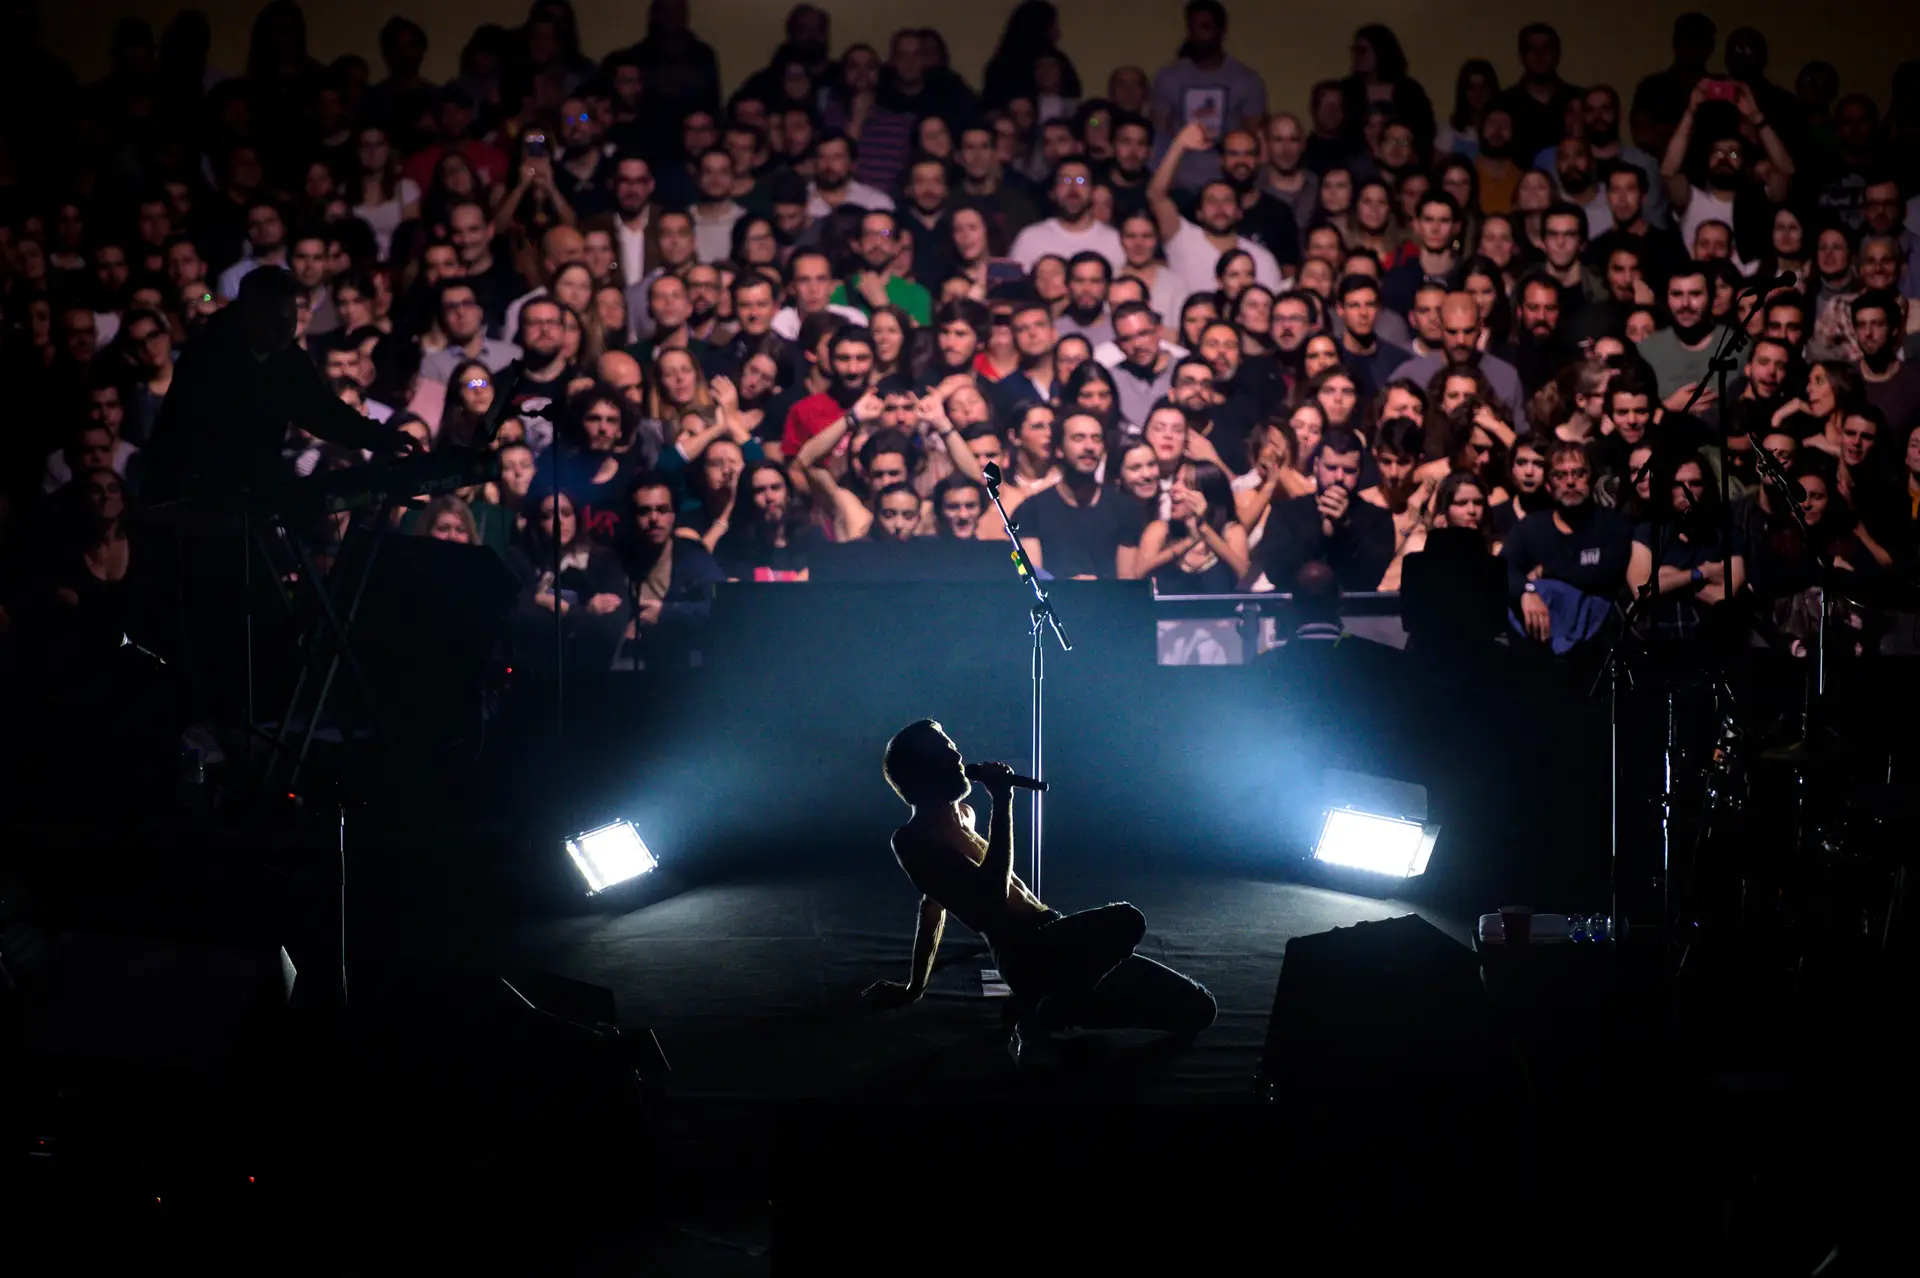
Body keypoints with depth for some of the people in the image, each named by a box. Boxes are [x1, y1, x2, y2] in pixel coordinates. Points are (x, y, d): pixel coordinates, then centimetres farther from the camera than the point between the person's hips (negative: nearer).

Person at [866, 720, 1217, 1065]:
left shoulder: (962, 815, 24)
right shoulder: (913, 840, -7)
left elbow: (936, 900, 37)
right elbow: (992, 895, -21)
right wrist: (1002, 803, -14)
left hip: (1055, 944, 9)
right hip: (1027, 956, -9)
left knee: (1196, 1008, 2)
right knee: (1125, 921, -37)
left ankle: (1047, 1006, 9)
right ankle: (1041, 1021, -16)